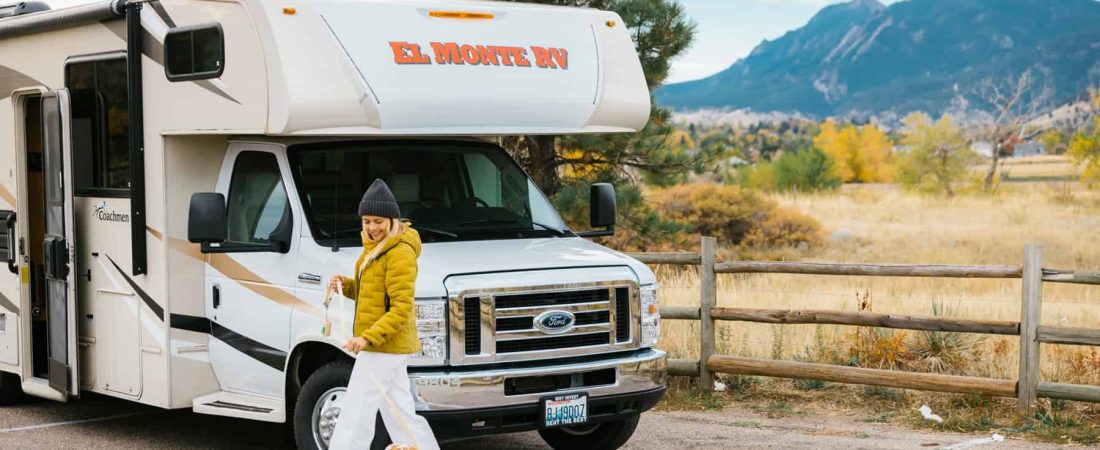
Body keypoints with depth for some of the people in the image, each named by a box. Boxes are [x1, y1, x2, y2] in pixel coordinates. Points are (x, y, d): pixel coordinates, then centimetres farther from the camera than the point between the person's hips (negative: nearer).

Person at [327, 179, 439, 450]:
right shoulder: (375, 247, 15)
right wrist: (345, 285, 5)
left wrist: (369, 337, -28)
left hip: (385, 347, -10)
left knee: (354, 420, -8)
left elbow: (402, 309, -20)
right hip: (381, 346, 10)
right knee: (402, 416, 14)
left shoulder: (400, 253, -16)